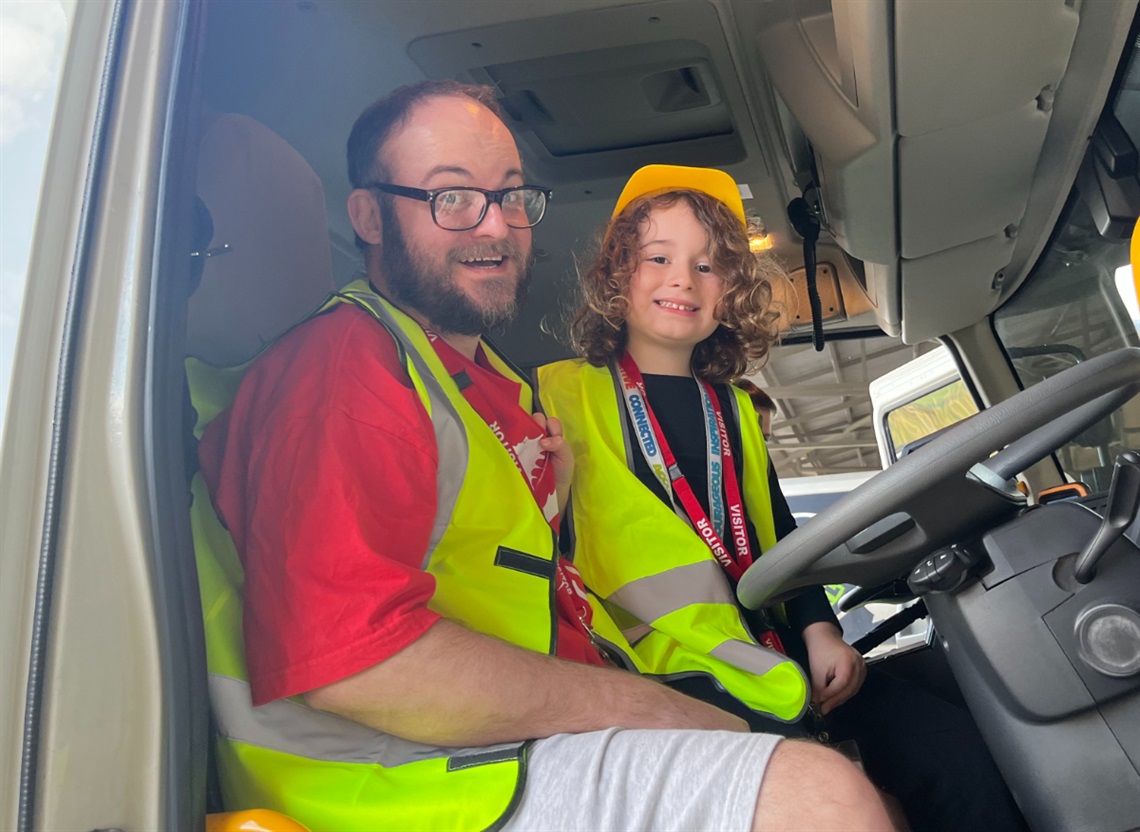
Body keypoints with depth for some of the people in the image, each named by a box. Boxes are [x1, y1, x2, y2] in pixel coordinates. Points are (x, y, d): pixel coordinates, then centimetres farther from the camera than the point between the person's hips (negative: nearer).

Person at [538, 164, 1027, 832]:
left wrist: (820, 629, 2)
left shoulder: (733, 408, 22)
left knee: (949, 744, -14)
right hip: (663, 667, -6)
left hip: (773, 649, 6)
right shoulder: (565, 392, 2)